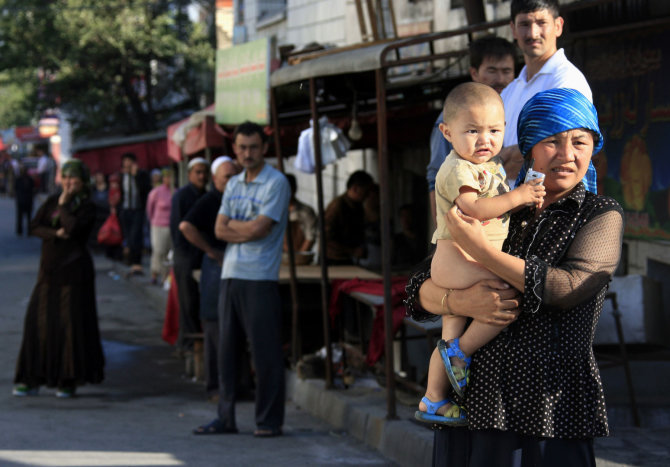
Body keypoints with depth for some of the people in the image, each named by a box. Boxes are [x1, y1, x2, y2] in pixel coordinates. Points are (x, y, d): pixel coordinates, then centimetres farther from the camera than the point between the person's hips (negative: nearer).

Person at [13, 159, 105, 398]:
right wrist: (55, 233, -14)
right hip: (49, 270, 5)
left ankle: (69, 380, 4)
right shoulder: (51, 201, 11)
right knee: (38, 321, 2)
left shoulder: (87, 207, -3)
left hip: (73, 271, -5)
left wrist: (63, 205, -9)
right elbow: (35, 226, 2)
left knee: (71, 322, -4)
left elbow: (73, 227, -21)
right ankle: (32, 380, 8)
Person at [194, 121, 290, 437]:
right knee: (227, 349, 8)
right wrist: (246, 230, -7)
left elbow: (259, 228, -14)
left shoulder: (276, 183, -5)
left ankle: (269, 421, 3)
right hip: (230, 275, 7)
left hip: (260, 278, -7)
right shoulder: (233, 184, 16)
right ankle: (226, 418, 14)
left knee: (265, 352, -3)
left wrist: (232, 225, 2)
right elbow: (220, 230, 8)